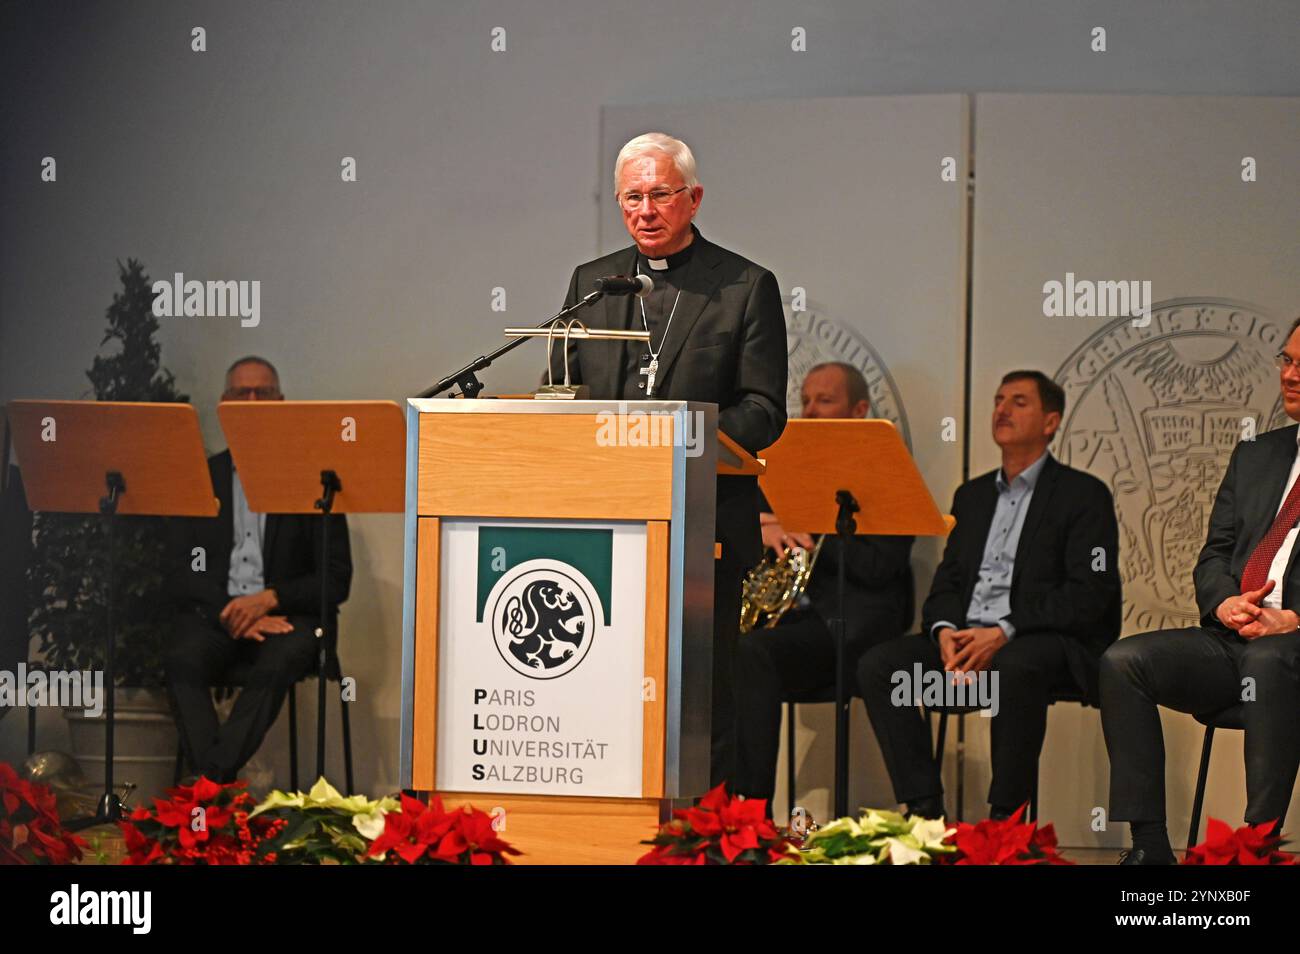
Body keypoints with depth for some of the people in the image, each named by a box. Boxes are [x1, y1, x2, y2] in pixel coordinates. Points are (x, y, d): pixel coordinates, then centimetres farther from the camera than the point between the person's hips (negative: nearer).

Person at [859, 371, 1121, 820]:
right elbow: (946, 582, 18)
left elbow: (1089, 594, -9)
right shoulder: (972, 495, 23)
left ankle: (1007, 818, -28)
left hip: (1049, 641, -6)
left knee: (1014, 667, -40)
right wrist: (944, 630, -8)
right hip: (966, 638, 6)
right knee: (878, 664, -17)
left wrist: (1004, 632, -19)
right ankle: (924, 809, -18)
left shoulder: (1083, 494, 2)